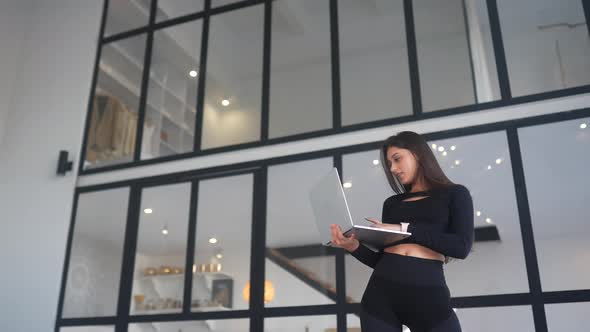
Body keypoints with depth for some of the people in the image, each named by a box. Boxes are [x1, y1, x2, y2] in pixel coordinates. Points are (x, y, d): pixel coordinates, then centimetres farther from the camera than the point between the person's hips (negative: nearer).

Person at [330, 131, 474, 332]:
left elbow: (462, 247, -7)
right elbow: (381, 259, 14)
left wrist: (405, 229, -9)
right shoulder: (391, 203, 19)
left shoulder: (454, 194, 9)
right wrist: (354, 246, -4)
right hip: (381, 293, 4)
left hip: (428, 294, -3)